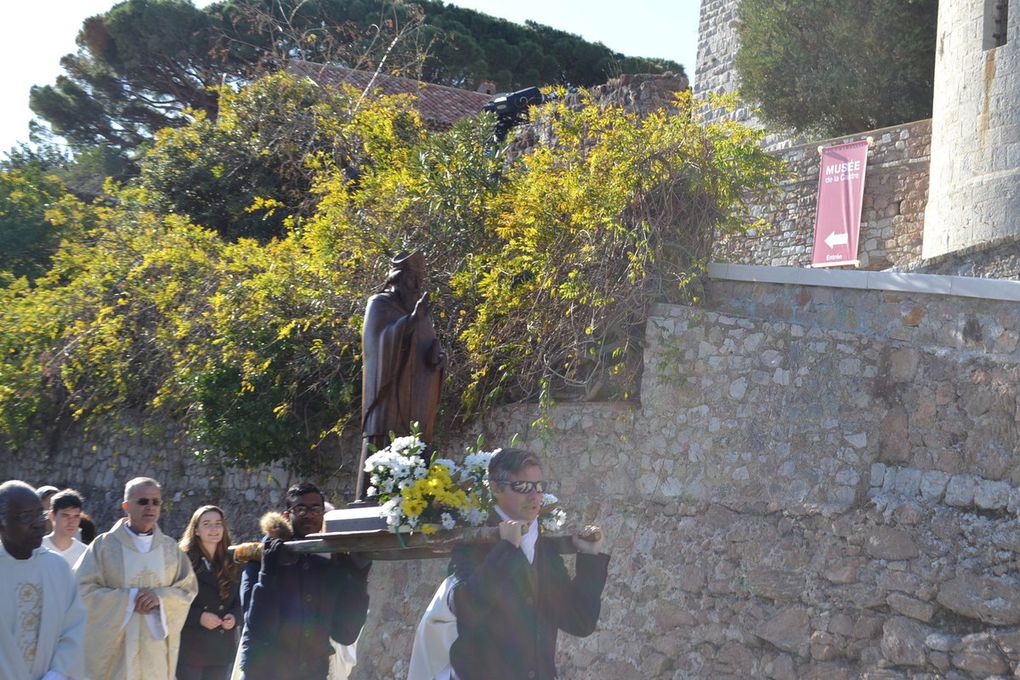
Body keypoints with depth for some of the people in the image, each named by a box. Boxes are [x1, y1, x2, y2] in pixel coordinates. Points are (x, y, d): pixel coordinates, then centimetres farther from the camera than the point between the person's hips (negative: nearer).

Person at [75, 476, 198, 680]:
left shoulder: (170, 548, 9)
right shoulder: (105, 545, -1)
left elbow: (188, 589, 9)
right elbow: (83, 589, -6)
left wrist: (161, 596, -11)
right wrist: (128, 598, -14)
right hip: (113, 647, -3)